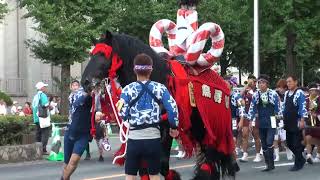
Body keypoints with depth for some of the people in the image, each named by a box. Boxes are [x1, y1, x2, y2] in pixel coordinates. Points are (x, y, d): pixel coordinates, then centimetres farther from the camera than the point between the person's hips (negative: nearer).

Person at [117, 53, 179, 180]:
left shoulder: (128, 90, -5)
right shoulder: (160, 88, -1)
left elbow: (123, 115, -10)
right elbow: (172, 109, -7)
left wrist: (119, 106, 12)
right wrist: (173, 127, 8)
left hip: (134, 138, -1)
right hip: (154, 137, 1)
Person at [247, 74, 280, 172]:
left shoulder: (273, 94, -5)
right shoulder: (256, 95, 3)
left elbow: (278, 108, 1)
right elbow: (252, 108, 7)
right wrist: (250, 120, 2)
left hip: (271, 122, -4)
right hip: (261, 122, 4)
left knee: (269, 143, -14)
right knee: (264, 144, 7)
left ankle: (271, 163, -5)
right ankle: (268, 164, 15)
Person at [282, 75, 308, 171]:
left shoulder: (299, 93, -10)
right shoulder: (286, 93, 13)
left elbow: (303, 108, -14)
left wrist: (302, 121, -19)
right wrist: (283, 119, 16)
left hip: (296, 123, -8)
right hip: (288, 123, 8)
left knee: (297, 144, -3)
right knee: (289, 143, 11)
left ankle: (298, 164, 5)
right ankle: (301, 159, 26)